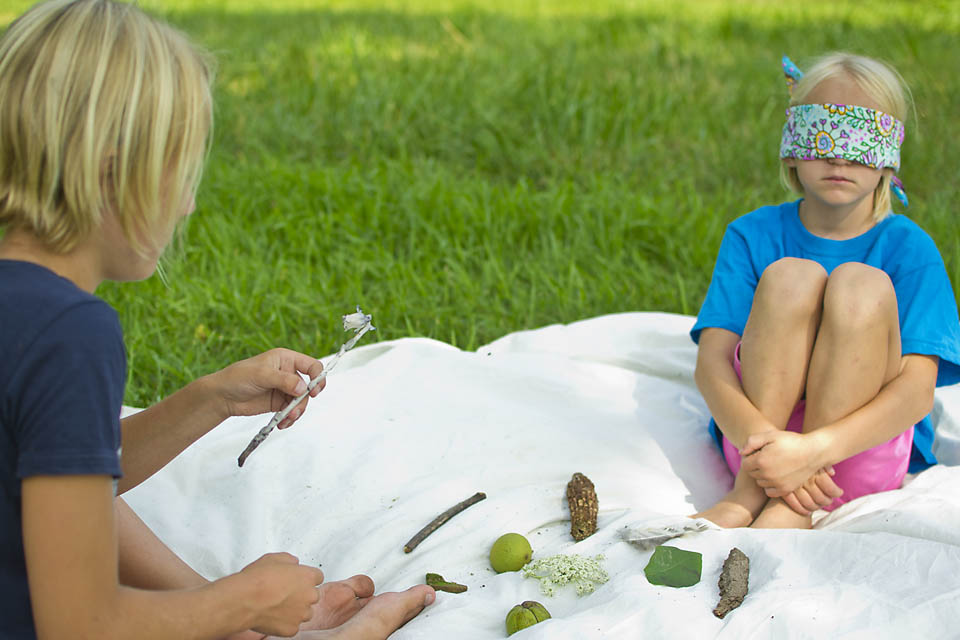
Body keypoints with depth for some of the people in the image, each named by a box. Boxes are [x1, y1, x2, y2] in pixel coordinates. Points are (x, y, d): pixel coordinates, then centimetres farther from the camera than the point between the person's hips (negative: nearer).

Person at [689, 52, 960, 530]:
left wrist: (814, 449, -32)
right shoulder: (753, 235, 1)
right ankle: (750, 491, -25)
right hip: (757, 427, 1)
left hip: (862, 451, 0)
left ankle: (791, 511, -29)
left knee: (860, 283, -25)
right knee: (791, 275, -21)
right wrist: (759, 440, -31)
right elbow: (711, 360, -9)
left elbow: (918, 389, -15)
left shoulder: (909, 249, -4)